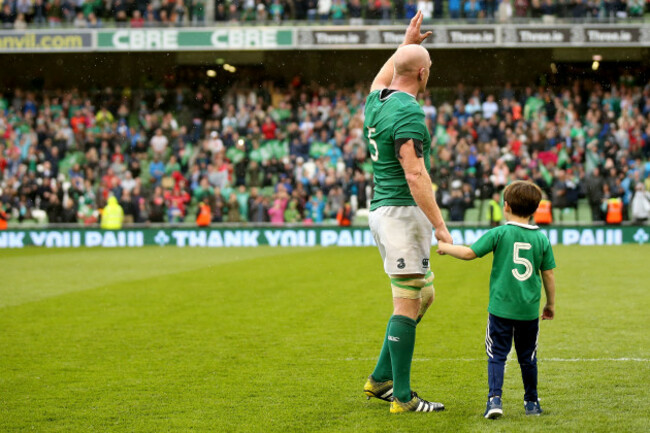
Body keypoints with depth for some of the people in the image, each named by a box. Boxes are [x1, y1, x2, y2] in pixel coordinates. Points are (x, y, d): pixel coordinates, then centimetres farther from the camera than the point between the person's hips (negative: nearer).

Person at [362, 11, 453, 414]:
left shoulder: (376, 102, 11)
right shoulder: (408, 113, -17)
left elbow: (380, 81, 38)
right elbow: (415, 176, -23)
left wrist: (406, 44, 47)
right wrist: (441, 226, -22)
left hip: (382, 210, 10)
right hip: (403, 211, -10)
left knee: (423, 295, 17)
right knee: (407, 304, -6)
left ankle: (381, 379, 20)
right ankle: (402, 397, -3)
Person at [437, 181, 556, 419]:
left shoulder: (499, 234, -6)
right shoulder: (541, 239, 3)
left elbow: (469, 253, -6)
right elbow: (549, 275, 7)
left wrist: (446, 247, 12)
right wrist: (551, 304, 20)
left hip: (501, 308, -3)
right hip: (529, 310, 3)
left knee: (497, 355, 1)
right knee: (528, 358, 15)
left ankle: (495, 398, -14)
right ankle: (532, 402, 23)